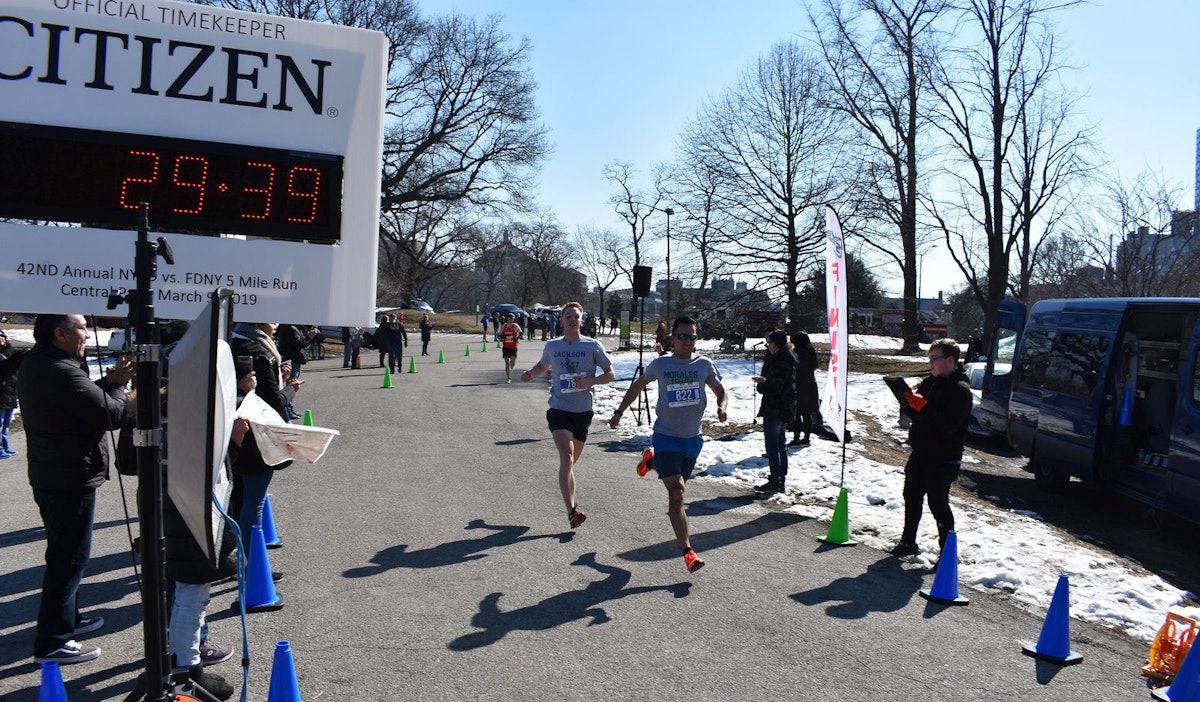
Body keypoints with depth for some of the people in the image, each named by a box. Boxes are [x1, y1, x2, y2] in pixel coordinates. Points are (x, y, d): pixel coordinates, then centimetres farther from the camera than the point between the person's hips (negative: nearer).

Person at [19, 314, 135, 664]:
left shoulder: (34, 363, 7)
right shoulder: (62, 372, -25)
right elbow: (111, 414, -20)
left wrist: (109, 380, -2)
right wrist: (118, 383, -4)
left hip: (48, 475, 10)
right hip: (72, 480, -10)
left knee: (63, 553, 22)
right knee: (69, 558, -2)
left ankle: (68, 618, 36)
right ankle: (53, 641, 5)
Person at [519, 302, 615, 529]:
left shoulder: (593, 346, 0)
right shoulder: (552, 346, 6)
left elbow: (610, 374, 2)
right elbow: (543, 366, 26)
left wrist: (590, 381, -16)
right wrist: (530, 373, 4)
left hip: (583, 411, 1)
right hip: (559, 409, -1)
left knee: (571, 461, 15)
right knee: (566, 459, -18)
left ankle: (571, 508, 39)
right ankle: (572, 510, -23)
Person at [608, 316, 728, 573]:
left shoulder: (705, 365, -1)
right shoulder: (660, 364, -5)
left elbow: (721, 392, 10)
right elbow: (638, 386, 11)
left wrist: (722, 408, -12)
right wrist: (619, 412, 9)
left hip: (692, 438, 4)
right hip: (666, 436, -4)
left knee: (677, 489, 22)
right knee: (676, 493, -15)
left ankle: (652, 459, 51)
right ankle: (688, 552, -15)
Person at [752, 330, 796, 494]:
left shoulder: (780, 362, -21)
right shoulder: (789, 359, 11)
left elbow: (774, 388, -26)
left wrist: (760, 386, -8)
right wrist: (765, 381, 10)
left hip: (774, 409, -10)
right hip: (785, 409, 10)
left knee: (772, 446, -4)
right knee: (781, 445, 17)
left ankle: (775, 481, -1)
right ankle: (781, 479, 24)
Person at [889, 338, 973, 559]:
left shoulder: (960, 390, -15)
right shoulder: (929, 383, 11)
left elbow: (948, 424, -26)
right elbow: (915, 413, 14)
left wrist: (922, 405, -25)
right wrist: (909, 401, -7)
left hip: (943, 459, -8)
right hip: (921, 453, 8)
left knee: (938, 504, -2)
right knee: (912, 497, 16)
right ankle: (908, 541, 32)